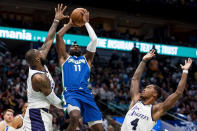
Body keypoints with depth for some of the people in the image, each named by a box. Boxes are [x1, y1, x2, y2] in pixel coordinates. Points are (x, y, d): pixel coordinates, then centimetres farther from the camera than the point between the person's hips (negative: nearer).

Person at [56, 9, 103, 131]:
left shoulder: (86, 59, 29)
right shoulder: (65, 57, 24)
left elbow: (94, 39, 20)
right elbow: (59, 35, 17)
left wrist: (86, 22, 26)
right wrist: (70, 24, 29)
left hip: (86, 93, 3)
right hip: (70, 93, -3)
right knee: (75, 117, -35)